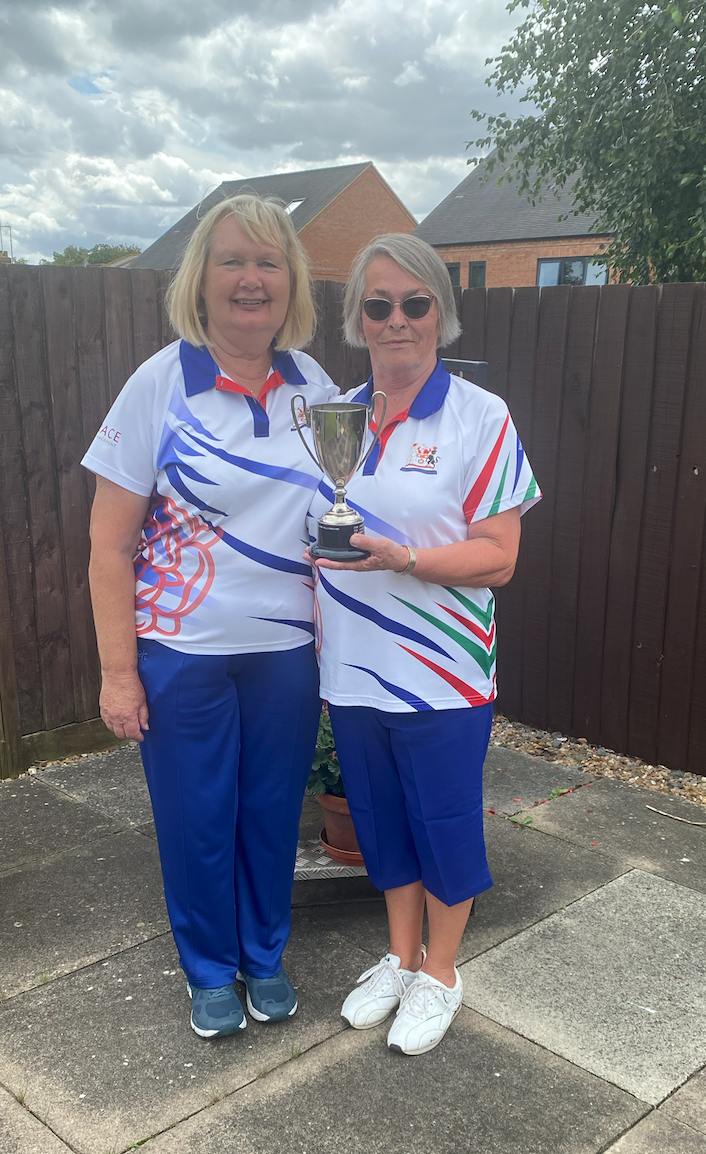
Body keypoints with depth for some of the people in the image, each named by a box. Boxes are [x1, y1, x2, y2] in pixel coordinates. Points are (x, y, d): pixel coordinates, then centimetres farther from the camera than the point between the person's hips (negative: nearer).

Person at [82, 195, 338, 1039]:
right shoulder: (160, 384, -9)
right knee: (197, 820, 12)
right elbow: (110, 543, -8)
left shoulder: (316, 387, 1)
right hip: (183, 654, -2)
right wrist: (118, 672, -10)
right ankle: (210, 973, 37)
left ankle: (266, 959, 40)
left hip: (287, 650, 3)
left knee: (273, 812, 15)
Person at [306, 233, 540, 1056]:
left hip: (441, 676, -4)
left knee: (443, 825, 11)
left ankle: (438, 974, 34)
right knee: (381, 823, 19)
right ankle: (400, 958, 41)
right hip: (351, 670, 5)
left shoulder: (480, 419, -10)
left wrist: (400, 557, -28)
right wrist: (315, 634, 6)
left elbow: (497, 558, -13)